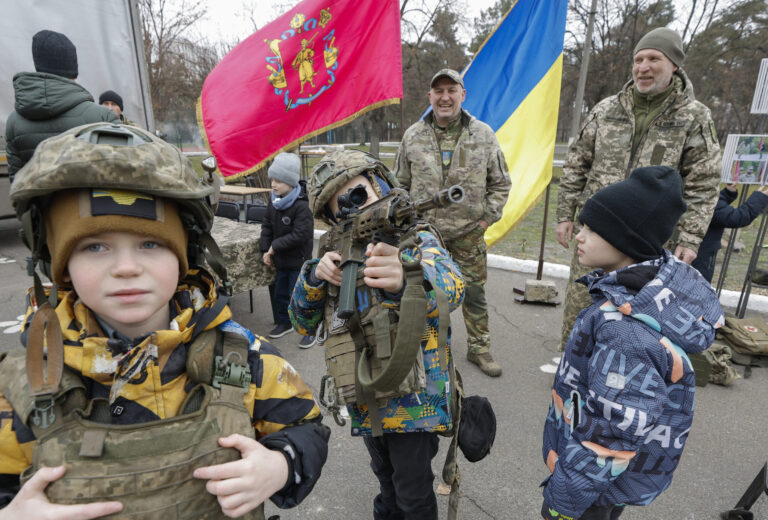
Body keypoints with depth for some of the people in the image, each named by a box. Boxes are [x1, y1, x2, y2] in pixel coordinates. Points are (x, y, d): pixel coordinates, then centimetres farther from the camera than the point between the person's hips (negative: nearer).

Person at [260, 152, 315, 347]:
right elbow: (267, 226, 9)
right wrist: (266, 250, -2)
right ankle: (285, 322, 41)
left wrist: (275, 246, -19)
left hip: (299, 261, -7)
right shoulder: (274, 202, 2)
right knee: (280, 293, 20)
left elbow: (300, 235, -26)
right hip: (281, 260, 8)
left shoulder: (301, 206, -22)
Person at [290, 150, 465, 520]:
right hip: (367, 402, 5)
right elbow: (303, 323, 2)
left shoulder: (417, 242, -13)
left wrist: (404, 278, -58)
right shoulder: (339, 254, 0)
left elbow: (451, 289, -35)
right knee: (386, 477, 28)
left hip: (412, 398, -4)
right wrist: (315, 276, -19)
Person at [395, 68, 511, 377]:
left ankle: (479, 348, 30)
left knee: (474, 293, 10)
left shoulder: (484, 135, 0)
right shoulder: (413, 136, 1)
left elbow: (500, 183, 7)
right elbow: (401, 184, 9)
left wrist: (487, 218, -1)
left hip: (469, 234, 0)